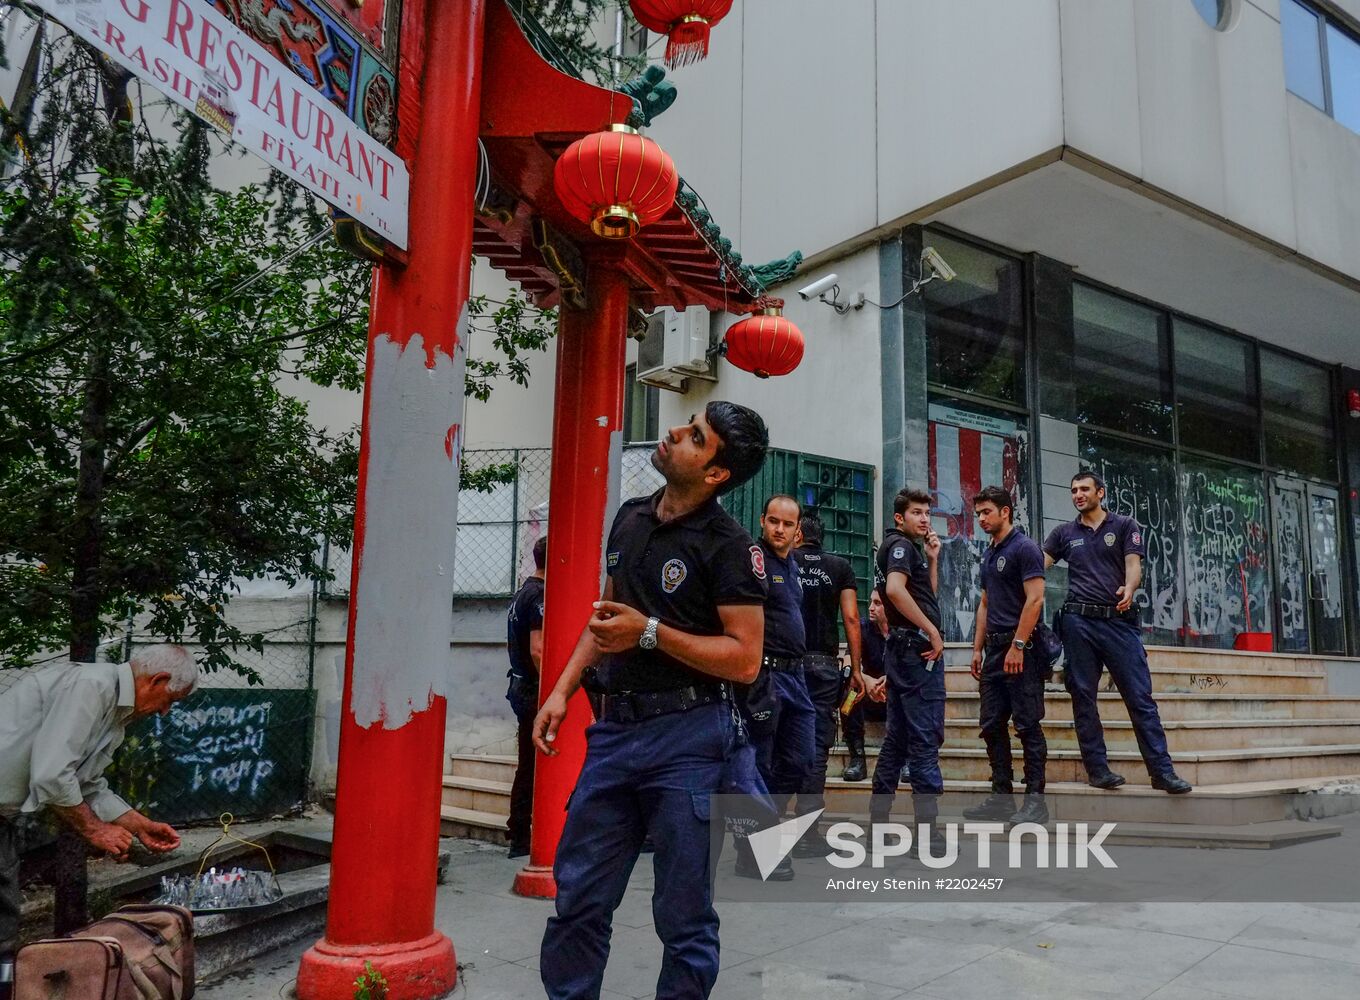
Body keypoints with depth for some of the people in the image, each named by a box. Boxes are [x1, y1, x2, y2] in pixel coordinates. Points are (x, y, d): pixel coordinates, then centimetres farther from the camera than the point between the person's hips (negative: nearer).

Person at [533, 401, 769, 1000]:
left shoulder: (728, 546, -10)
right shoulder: (631, 518, 11)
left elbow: (744, 659, -14)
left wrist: (650, 632, -20)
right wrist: (563, 689, 13)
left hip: (688, 734, -6)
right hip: (615, 727, 6)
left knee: (684, 914, 6)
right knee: (578, 896, 11)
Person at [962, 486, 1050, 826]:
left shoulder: (1024, 547, -8)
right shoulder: (990, 555, 18)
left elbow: (1035, 599, -16)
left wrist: (1017, 646, -20)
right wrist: (978, 649, 16)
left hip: (1021, 648, -9)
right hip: (995, 648, 9)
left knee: (1027, 725, -5)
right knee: (992, 724, 8)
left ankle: (1035, 799, 1)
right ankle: (1001, 797, 14)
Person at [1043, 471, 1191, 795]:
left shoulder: (1125, 526, 9)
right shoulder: (1064, 533, 14)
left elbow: (1134, 565, -4)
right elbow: (1037, 565, 5)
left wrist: (1129, 589, -25)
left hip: (1119, 620, -1)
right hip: (1079, 622, 2)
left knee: (1141, 697, -4)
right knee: (1083, 697, 2)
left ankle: (1162, 770, -2)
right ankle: (1097, 769, 9)